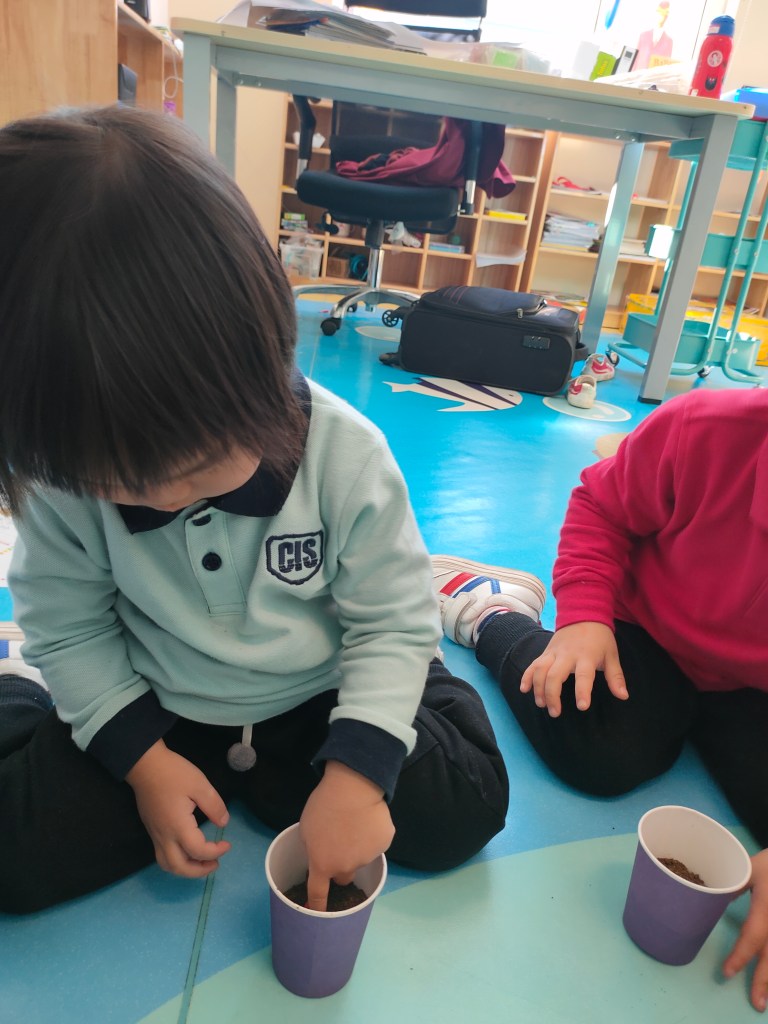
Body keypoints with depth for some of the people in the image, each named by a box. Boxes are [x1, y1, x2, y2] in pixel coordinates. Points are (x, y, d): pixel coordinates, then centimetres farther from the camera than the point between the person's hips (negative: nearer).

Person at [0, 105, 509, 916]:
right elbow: (66, 629, -6)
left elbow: (393, 621, -17)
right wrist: (142, 758, -14)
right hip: (152, 714, 1)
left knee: (459, 812, -12)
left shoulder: (347, 453, -24)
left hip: (318, 703, 0)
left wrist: (356, 770, -25)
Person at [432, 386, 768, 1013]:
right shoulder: (709, 427, -29)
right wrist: (583, 617, -22)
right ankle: (489, 610, 4)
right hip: (651, 631, -2)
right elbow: (601, 505, -11)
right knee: (600, 756, -23)